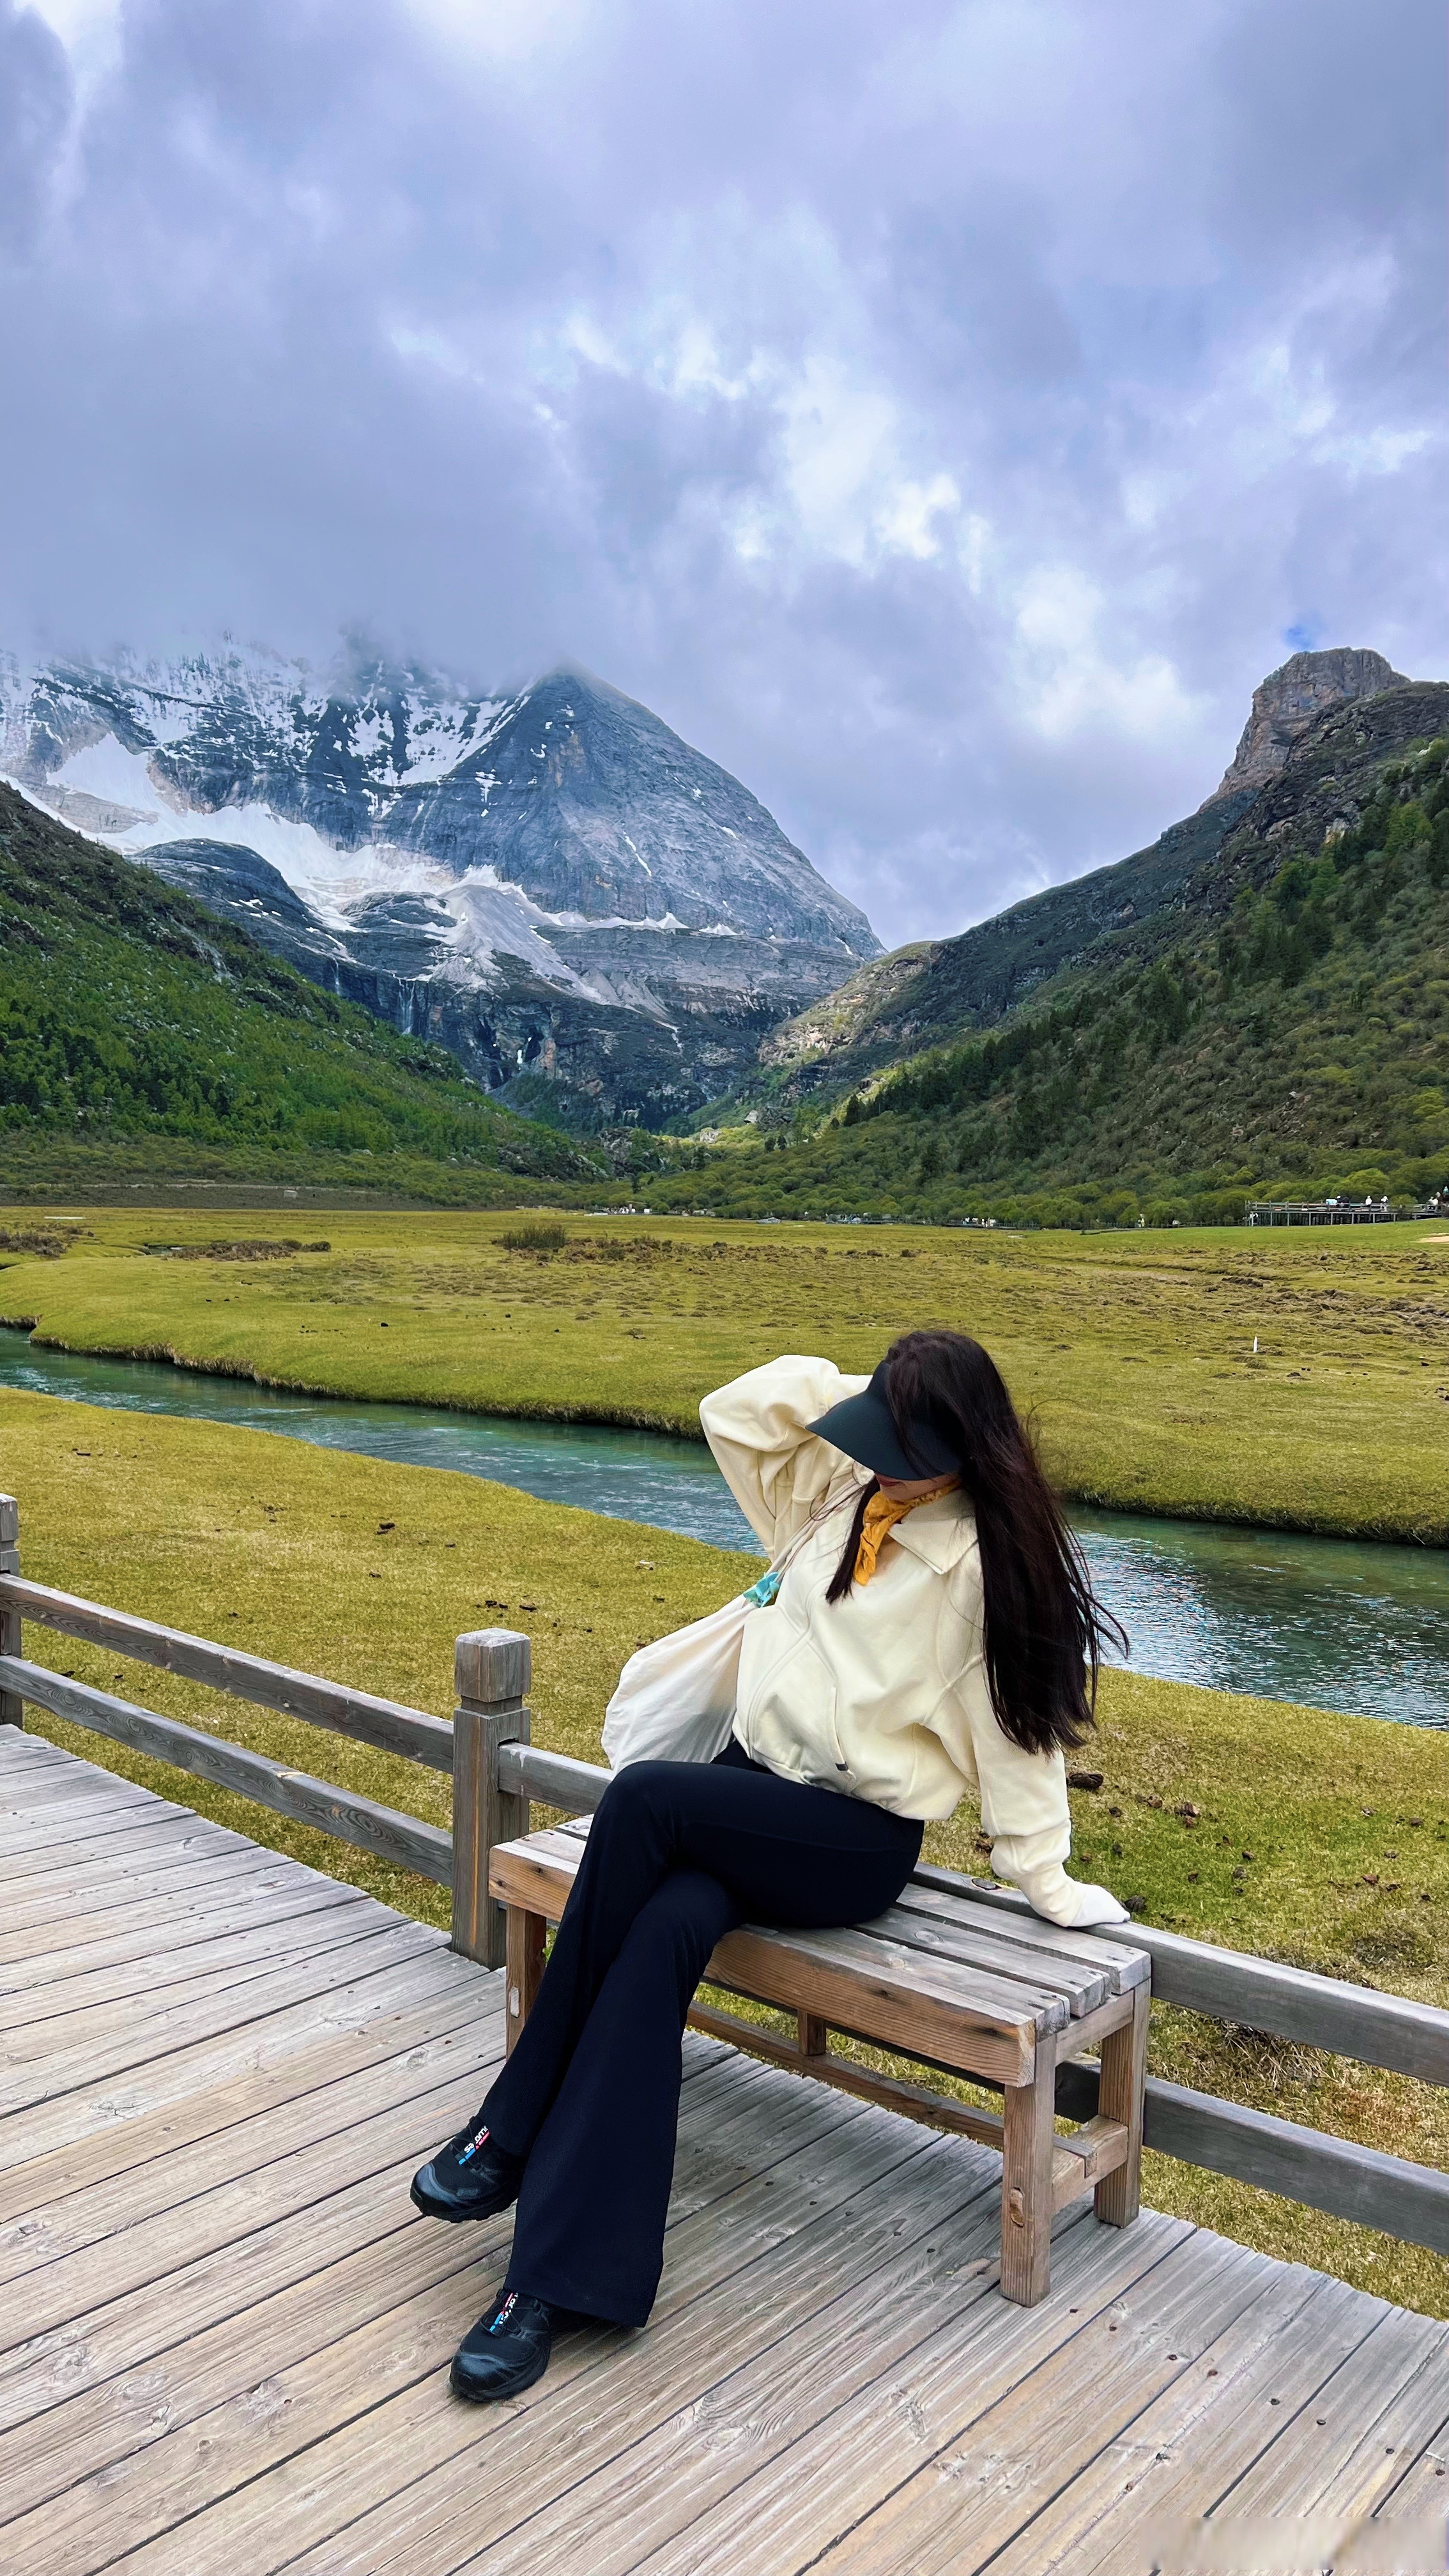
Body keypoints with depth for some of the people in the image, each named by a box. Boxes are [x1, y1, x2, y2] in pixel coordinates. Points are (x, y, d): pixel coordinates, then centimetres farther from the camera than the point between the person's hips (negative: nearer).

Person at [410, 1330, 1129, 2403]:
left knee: (641, 1799, -30)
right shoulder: (835, 1490, 7)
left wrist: (1046, 1878, -2)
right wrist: (846, 1384, -3)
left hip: (859, 1840, -5)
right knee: (664, 1930, -28)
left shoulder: (988, 1559, -9)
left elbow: (1016, 1723, -6)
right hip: (753, 1789, 6)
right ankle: (556, 2276, -22)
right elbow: (733, 1414, 6)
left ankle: (518, 2130, -15)